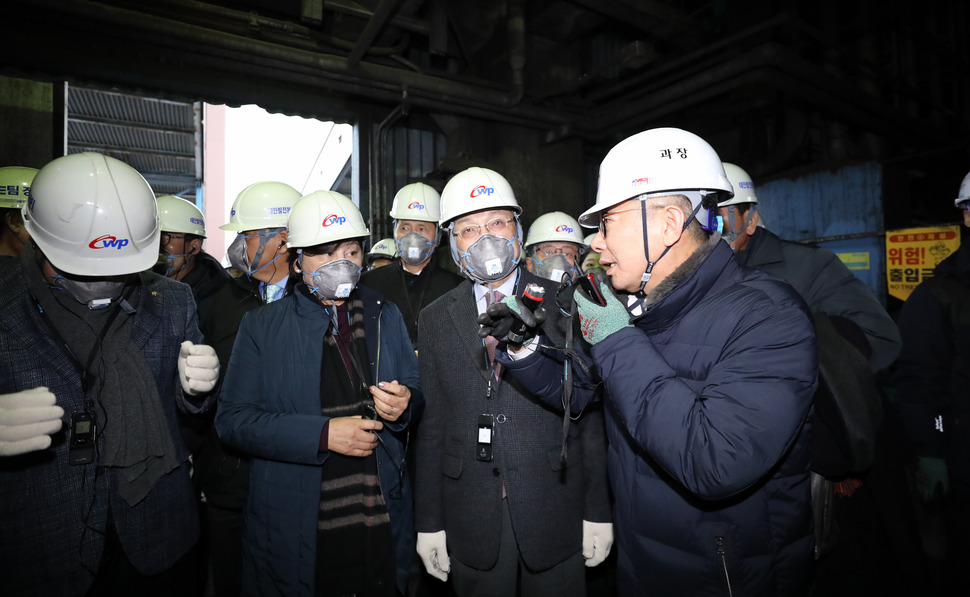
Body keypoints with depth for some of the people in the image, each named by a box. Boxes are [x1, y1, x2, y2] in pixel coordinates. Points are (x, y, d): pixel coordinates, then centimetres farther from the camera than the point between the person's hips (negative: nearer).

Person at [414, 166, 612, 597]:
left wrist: (599, 511, -3)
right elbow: (431, 425, 2)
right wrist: (429, 522, 3)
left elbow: (592, 413, -3)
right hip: (471, 525, 1)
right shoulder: (434, 320, 1)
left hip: (556, 516, -1)